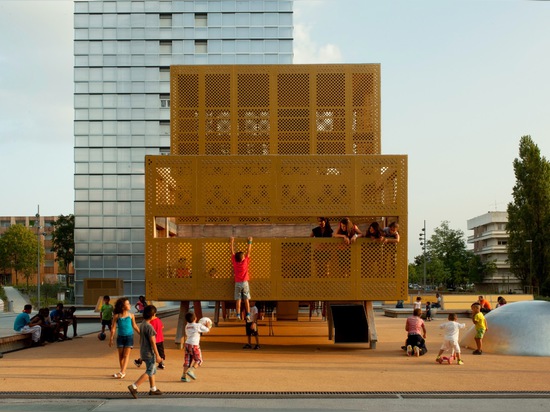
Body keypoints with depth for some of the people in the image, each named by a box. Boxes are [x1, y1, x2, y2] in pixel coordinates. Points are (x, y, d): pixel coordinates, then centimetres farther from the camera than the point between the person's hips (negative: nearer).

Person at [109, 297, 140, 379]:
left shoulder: (131, 315, -1)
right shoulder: (117, 316, -5)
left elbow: (134, 326, 13)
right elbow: (113, 328, -1)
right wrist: (111, 338, -2)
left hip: (129, 336, 0)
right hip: (120, 337, 1)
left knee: (126, 355, -7)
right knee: (121, 355, 8)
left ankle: (122, 372, -13)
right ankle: (123, 372, 21)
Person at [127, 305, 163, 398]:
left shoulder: (142, 325, 6)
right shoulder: (149, 327, -21)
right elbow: (152, 342, -20)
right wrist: (157, 355, -15)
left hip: (143, 351, 9)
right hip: (149, 353, -9)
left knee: (153, 370, 18)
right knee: (149, 372, -4)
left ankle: (153, 389, 24)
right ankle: (133, 387, -10)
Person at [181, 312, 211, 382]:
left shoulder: (187, 326, 10)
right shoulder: (198, 326, -8)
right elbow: (207, 330, 1)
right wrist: (208, 326, 23)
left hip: (187, 344, 6)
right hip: (194, 345, -6)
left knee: (187, 361, 9)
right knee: (198, 360, 7)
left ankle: (184, 376, 4)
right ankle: (191, 371, -13)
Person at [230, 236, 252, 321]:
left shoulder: (234, 262, -6)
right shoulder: (245, 262, -10)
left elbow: (232, 252, 4)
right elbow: (248, 251, -2)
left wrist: (232, 242, 12)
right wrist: (250, 242, 7)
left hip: (237, 283, 1)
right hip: (245, 283, -1)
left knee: (238, 300, 0)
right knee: (246, 300, 1)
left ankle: (238, 315, -5)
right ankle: (248, 315, -5)